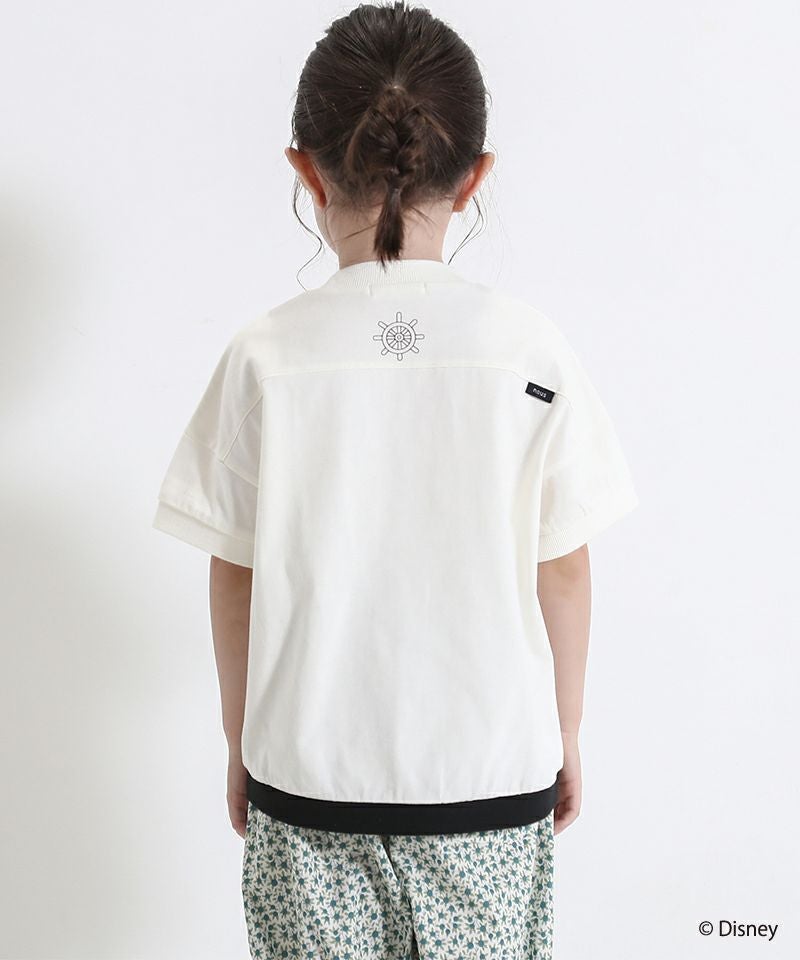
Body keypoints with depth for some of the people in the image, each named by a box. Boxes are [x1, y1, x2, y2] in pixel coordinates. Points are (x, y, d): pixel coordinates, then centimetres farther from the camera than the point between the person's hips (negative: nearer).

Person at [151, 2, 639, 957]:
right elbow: (563, 571, -3)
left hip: (308, 774, 0)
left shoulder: (265, 356, -11)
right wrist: (564, 735, 11)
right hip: (493, 767, 1)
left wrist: (242, 743, 11)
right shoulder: (531, 349, -10)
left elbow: (235, 581, -4)